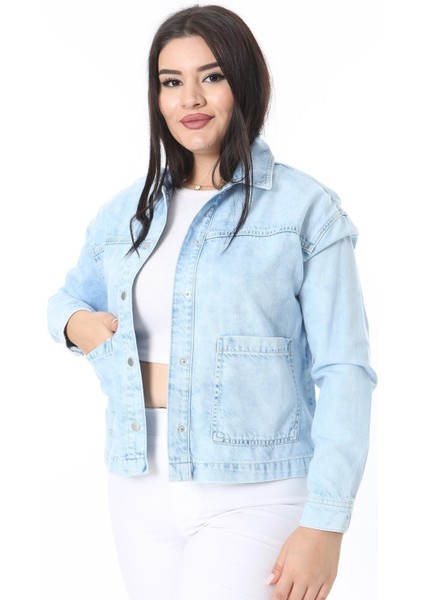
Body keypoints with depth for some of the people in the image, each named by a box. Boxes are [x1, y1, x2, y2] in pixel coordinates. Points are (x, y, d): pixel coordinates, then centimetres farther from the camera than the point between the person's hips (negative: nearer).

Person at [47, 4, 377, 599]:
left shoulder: (306, 209, -5)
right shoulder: (125, 212, 9)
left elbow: (344, 371, -8)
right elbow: (71, 295, 27)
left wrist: (325, 525, -14)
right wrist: (76, 323, 2)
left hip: (252, 498, -5)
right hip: (141, 489, 5)